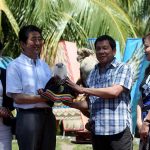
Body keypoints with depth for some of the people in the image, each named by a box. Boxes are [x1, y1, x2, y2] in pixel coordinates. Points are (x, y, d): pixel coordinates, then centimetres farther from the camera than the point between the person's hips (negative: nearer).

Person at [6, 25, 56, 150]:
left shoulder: (44, 65, 14)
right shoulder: (15, 66, -7)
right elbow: (17, 97, -13)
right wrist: (43, 98, -20)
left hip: (48, 115, 7)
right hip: (28, 116, -6)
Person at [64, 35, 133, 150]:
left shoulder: (123, 69, 1)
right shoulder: (93, 74, 17)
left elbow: (114, 91, -15)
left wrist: (83, 90, -11)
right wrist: (69, 103, 0)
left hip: (119, 129, -5)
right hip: (96, 130, 6)